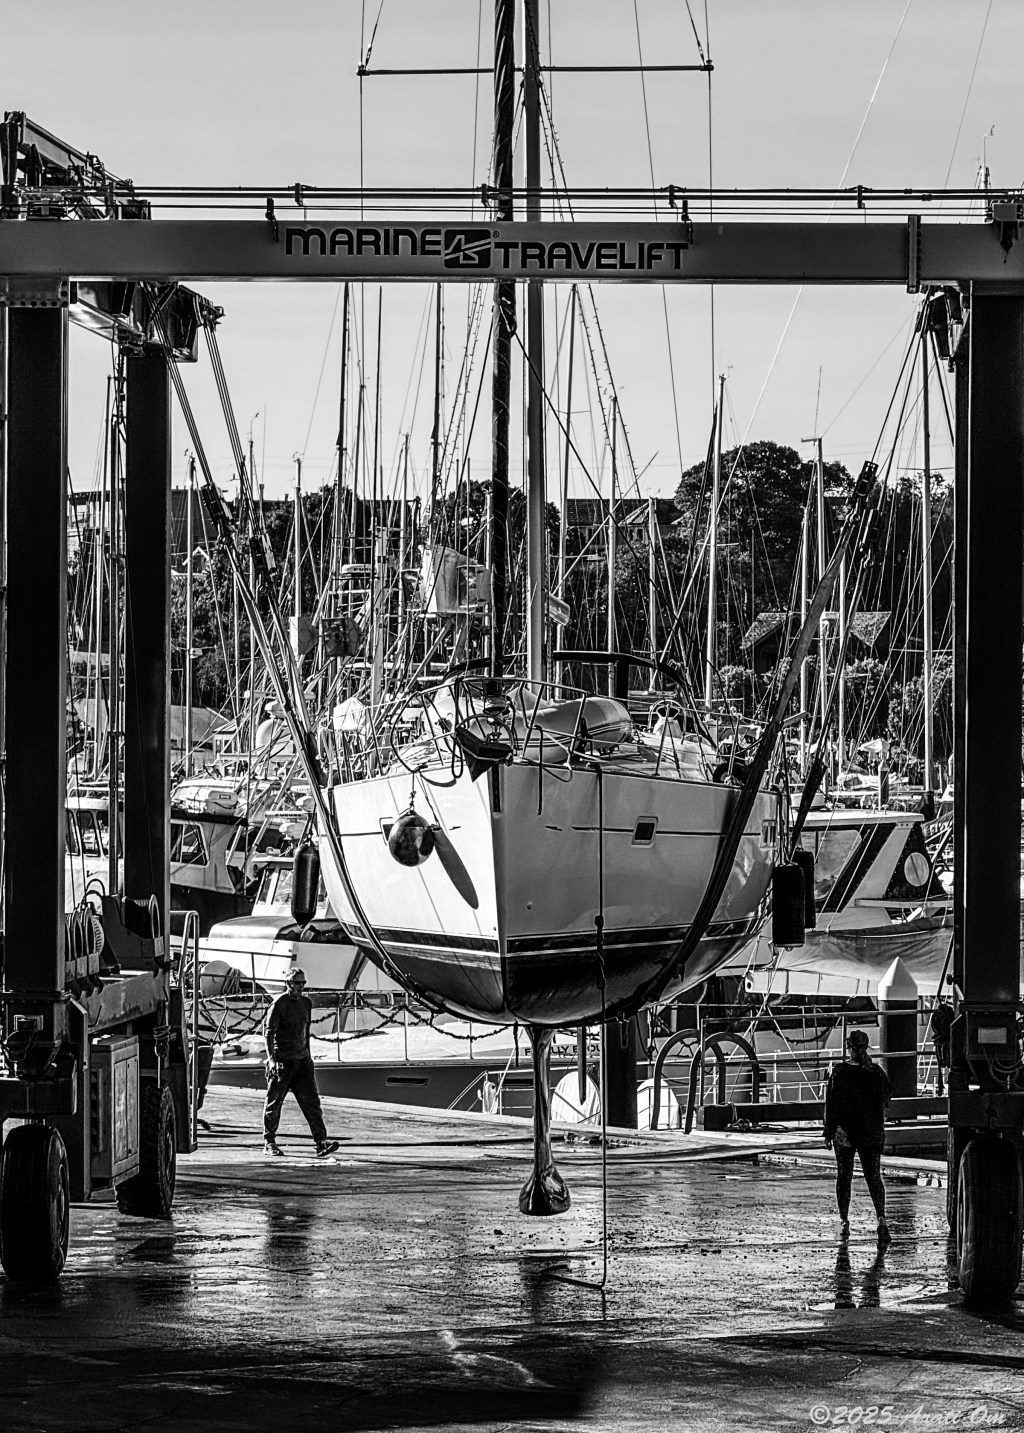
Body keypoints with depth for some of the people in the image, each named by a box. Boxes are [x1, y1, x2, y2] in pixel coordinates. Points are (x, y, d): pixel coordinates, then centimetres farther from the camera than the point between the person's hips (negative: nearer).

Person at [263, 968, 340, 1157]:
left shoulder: (306, 1003, 12)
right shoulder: (279, 1004, -9)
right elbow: (269, 1033, -13)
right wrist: (272, 1059, -22)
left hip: (302, 1060, 5)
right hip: (282, 1061, -5)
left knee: (311, 1101, -4)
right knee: (274, 1102, 4)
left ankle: (321, 1142, -10)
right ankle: (269, 1143, 15)